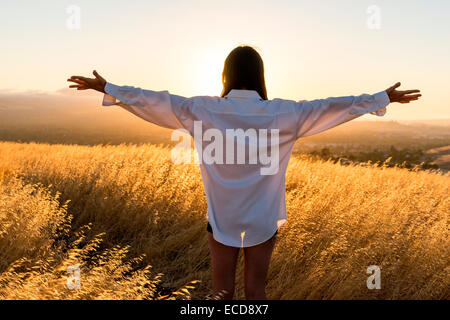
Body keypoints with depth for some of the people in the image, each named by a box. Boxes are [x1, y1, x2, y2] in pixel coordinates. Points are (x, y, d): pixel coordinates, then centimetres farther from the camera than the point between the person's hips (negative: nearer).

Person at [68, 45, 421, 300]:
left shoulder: (203, 110, -9)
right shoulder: (282, 113, -10)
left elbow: (154, 101, -4)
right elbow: (332, 106, -4)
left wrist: (106, 88, 8)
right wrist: (385, 98, 6)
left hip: (221, 218, 1)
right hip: (263, 220, 0)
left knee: (222, 289, 15)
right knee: (256, 289, 14)